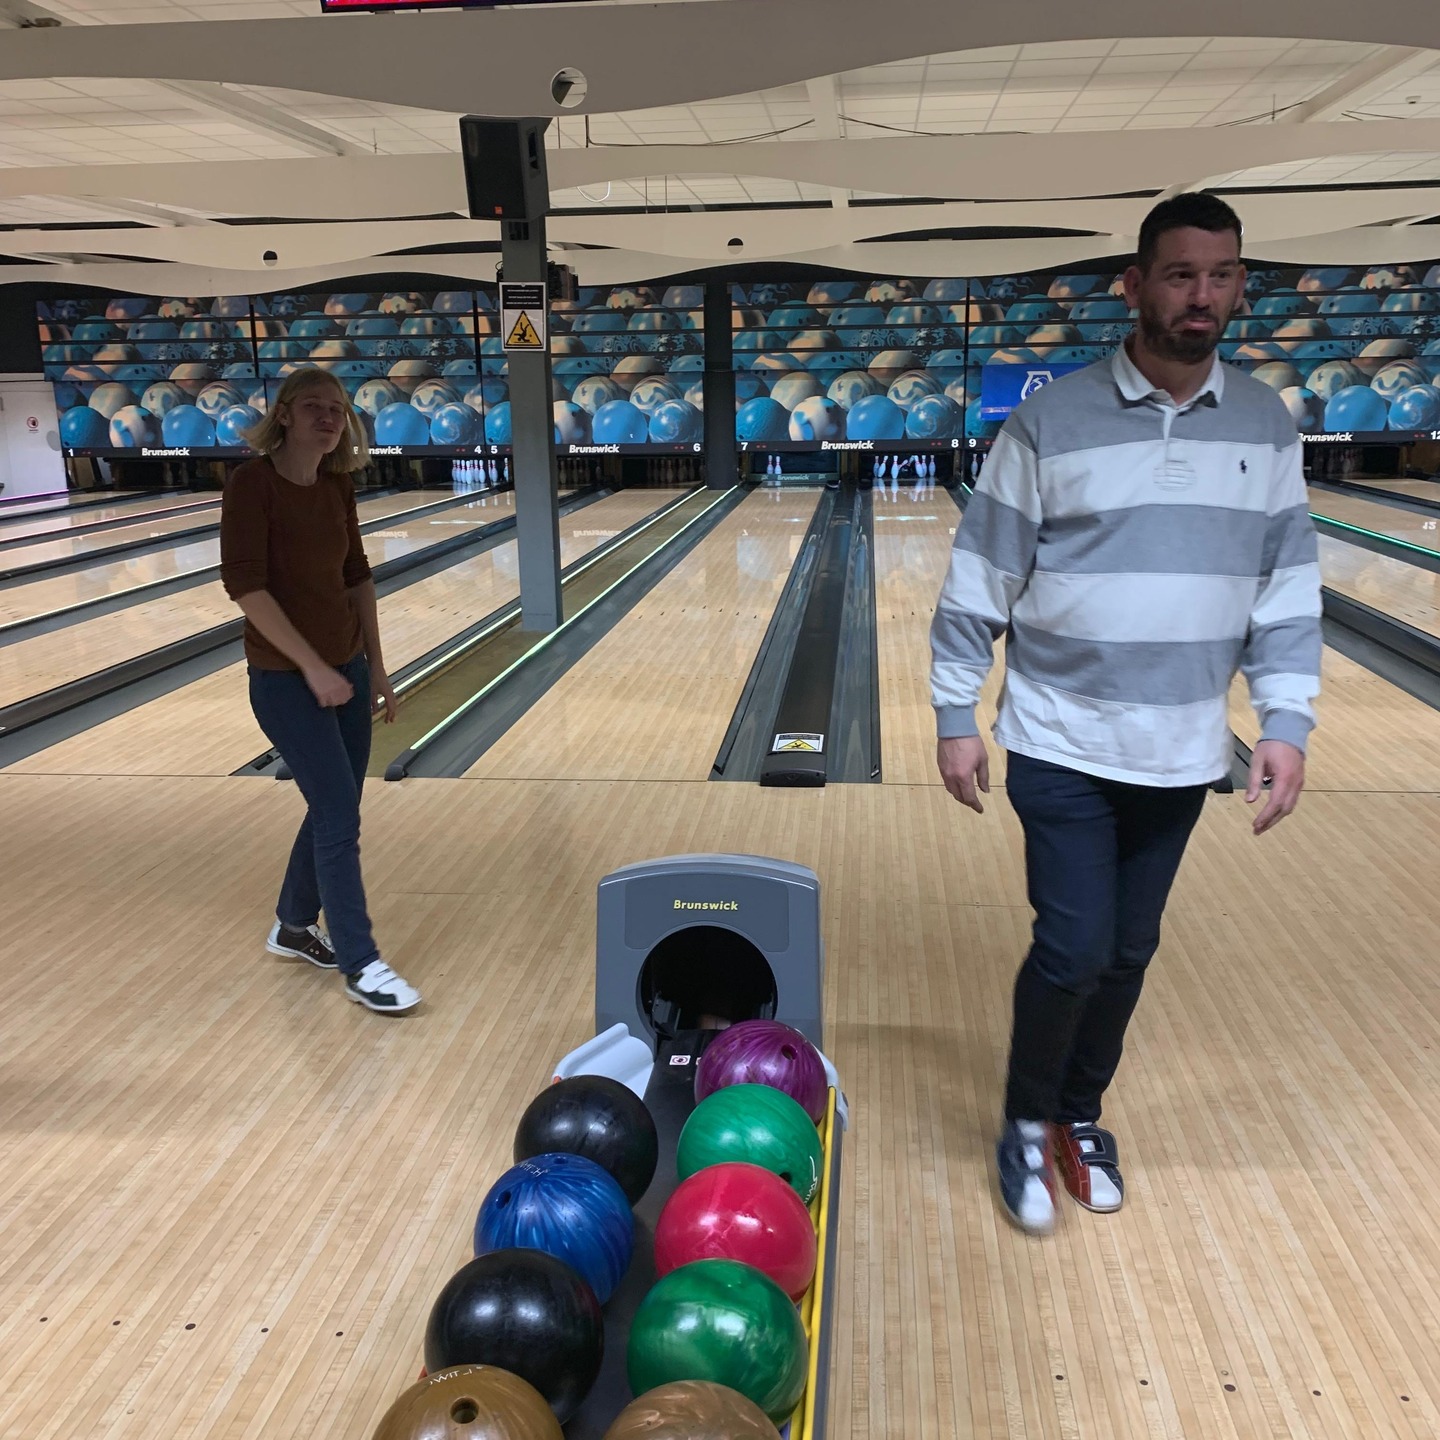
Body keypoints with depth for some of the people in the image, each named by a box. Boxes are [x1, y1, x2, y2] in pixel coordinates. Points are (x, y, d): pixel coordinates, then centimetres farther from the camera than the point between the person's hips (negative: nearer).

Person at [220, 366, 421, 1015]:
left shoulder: (338, 484, 4)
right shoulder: (252, 482, -15)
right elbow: (244, 584, -20)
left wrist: (374, 665, 11)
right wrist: (312, 668, -21)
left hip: (346, 668, 7)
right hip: (287, 679, -7)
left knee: (332, 808, 14)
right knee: (340, 816, -5)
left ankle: (293, 925, 36)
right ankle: (360, 965, 8)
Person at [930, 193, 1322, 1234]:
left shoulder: (1267, 426, 3)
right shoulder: (1050, 423, -9)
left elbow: (1288, 591, 6)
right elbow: (979, 584, -6)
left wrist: (1286, 724, -1)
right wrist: (956, 718, -6)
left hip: (1181, 753, 4)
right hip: (1063, 745, -3)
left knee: (1129, 952, 14)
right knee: (1074, 948, -4)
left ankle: (1081, 1115, 36)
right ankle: (1027, 1124, 22)